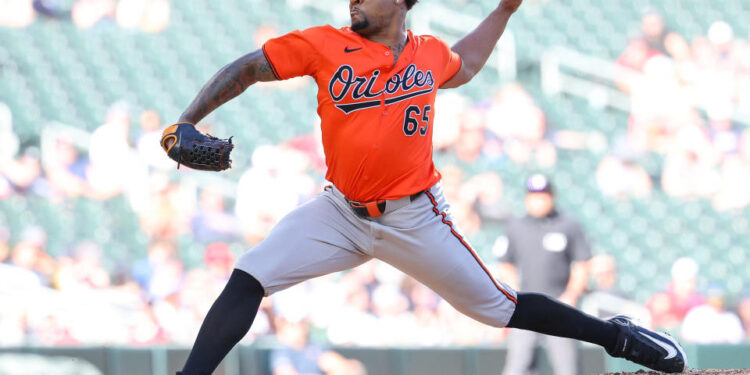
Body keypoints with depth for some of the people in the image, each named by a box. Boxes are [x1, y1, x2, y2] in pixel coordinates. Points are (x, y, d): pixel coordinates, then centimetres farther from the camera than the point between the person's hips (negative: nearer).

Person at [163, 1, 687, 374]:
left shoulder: (431, 53, 2)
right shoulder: (325, 45, -5)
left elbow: (462, 67, 28)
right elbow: (249, 68, -4)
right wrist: (187, 123, -15)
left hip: (414, 220, 0)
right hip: (341, 214, 0)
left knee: (500, 308, 4)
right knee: (248, 279, -18)